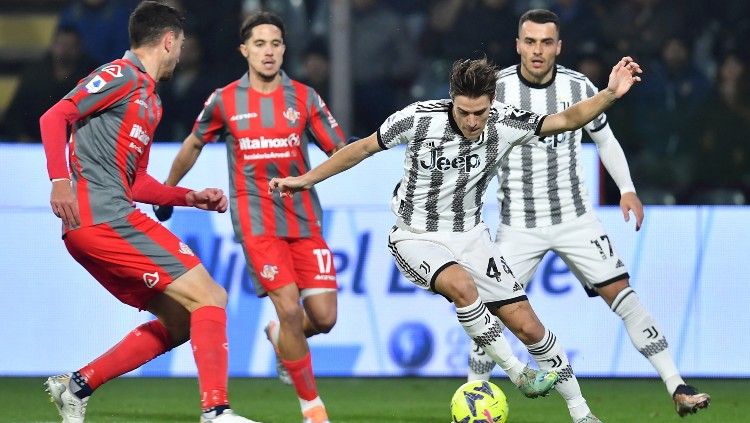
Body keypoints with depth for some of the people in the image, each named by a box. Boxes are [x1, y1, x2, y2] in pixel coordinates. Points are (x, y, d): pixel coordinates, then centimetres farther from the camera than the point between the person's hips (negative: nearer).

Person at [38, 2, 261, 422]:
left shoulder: (151, 101, 25)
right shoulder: (123, 75, -3)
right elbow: (55, 117, -12)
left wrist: (192, 197, 20)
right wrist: (61, 180, -23)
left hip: (92, 229, 10)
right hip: (102, 217, -10)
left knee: (180, 320, 11)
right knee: (208, 297, -12)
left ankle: (77, 386, 12)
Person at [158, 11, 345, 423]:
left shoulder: (304, 97, 4)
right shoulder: (224, 102, 2)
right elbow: (194, 144, 19)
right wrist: (167, 191, 27)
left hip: (305, 219, 2)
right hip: (256, 222, -2)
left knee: (323, 317, -6)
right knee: (289, 309, -16)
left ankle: (281, 336, 31)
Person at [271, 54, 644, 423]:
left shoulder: (504, 123, -13)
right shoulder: (418, 120, -20)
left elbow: (565, 120, -5)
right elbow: (363, 148, -6)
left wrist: (610, 94, -20)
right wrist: (306, 180, -2)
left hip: (470, 236, 3)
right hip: (417, 237, -3)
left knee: (527, 325, -2)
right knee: (462, 285, -36)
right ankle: (519, 374, -19)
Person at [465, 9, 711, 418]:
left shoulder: (579, 87, -4)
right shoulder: (496, 88, -9)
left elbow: (605, 139, 12)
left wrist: (627, 189, 1)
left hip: (575, 218, 1)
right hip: (518, 225, -1)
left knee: (621, 293, -8)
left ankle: (678, 388, -8)